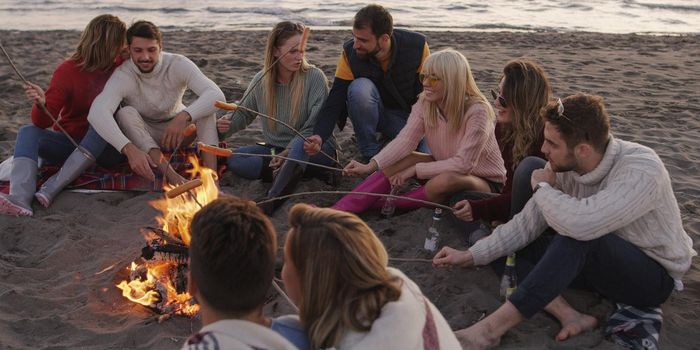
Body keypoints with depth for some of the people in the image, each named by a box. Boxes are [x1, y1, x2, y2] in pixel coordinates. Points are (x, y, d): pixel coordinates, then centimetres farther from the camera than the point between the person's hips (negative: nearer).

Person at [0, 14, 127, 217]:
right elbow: (42, 123, -13)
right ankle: (20, 198, -45)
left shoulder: (121, 65, -3)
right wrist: (41, 103, -34)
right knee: (28, 132, -22)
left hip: (106, 147, -1)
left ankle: (51, 189, -39)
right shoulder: (67, 71, -8)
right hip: (70, 142, 1)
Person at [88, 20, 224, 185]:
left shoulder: (178, 64, -20)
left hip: (178, 130, 1)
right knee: (126, 113, -30)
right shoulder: (122, 75, -24)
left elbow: (217, 95, -33)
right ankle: (170, 175, -42)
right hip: (140, 137, -1)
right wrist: (129, 149, -57)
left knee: (206, 105, -24)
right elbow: (97, 113, -41)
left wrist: (184, 117, -50)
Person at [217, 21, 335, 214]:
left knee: (300, 144, -40)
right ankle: (294, 172, -26)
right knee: (233, 159, -19)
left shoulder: (315, 77, -12)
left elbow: (316, 125, -16)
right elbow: (244, 113, 12)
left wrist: (289, 152, -28)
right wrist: (226, 126, -11)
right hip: (275, 149, 5)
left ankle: (273, 198, -52)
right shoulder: (261, 80, -1)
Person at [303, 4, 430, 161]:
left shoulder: (417, 46, -21)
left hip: (412, 115, 0)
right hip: (375, 115, 0)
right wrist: (319, 136, -37)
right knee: (360, 88, -35)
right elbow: (334, 101, -20)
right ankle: (371, 153, -14)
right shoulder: (350, 53, -21)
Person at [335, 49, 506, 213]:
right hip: (446, 168, 6)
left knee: (445, 181, -37)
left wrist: (415, 169, -28)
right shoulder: (425, 103, -9)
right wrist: (371, 166, -33)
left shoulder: (477, 111, -25)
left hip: (486, 182, -5)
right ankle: (338, 212, -21)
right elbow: (405, 140, -19)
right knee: (401, 160, -17)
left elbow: (462, 164, -29)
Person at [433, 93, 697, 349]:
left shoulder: (641, 170, -31)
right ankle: (568, 315, -23)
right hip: (602, 264, 7)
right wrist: (471, 256, -10)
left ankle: (491, 328, -35)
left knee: (577, 236, -36)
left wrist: (542, 188, -25)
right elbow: (527, 223, -6)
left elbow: (580, 223, -44)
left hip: (656, 276, -6)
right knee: (507, 251, -8)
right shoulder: (563, 167, -12)